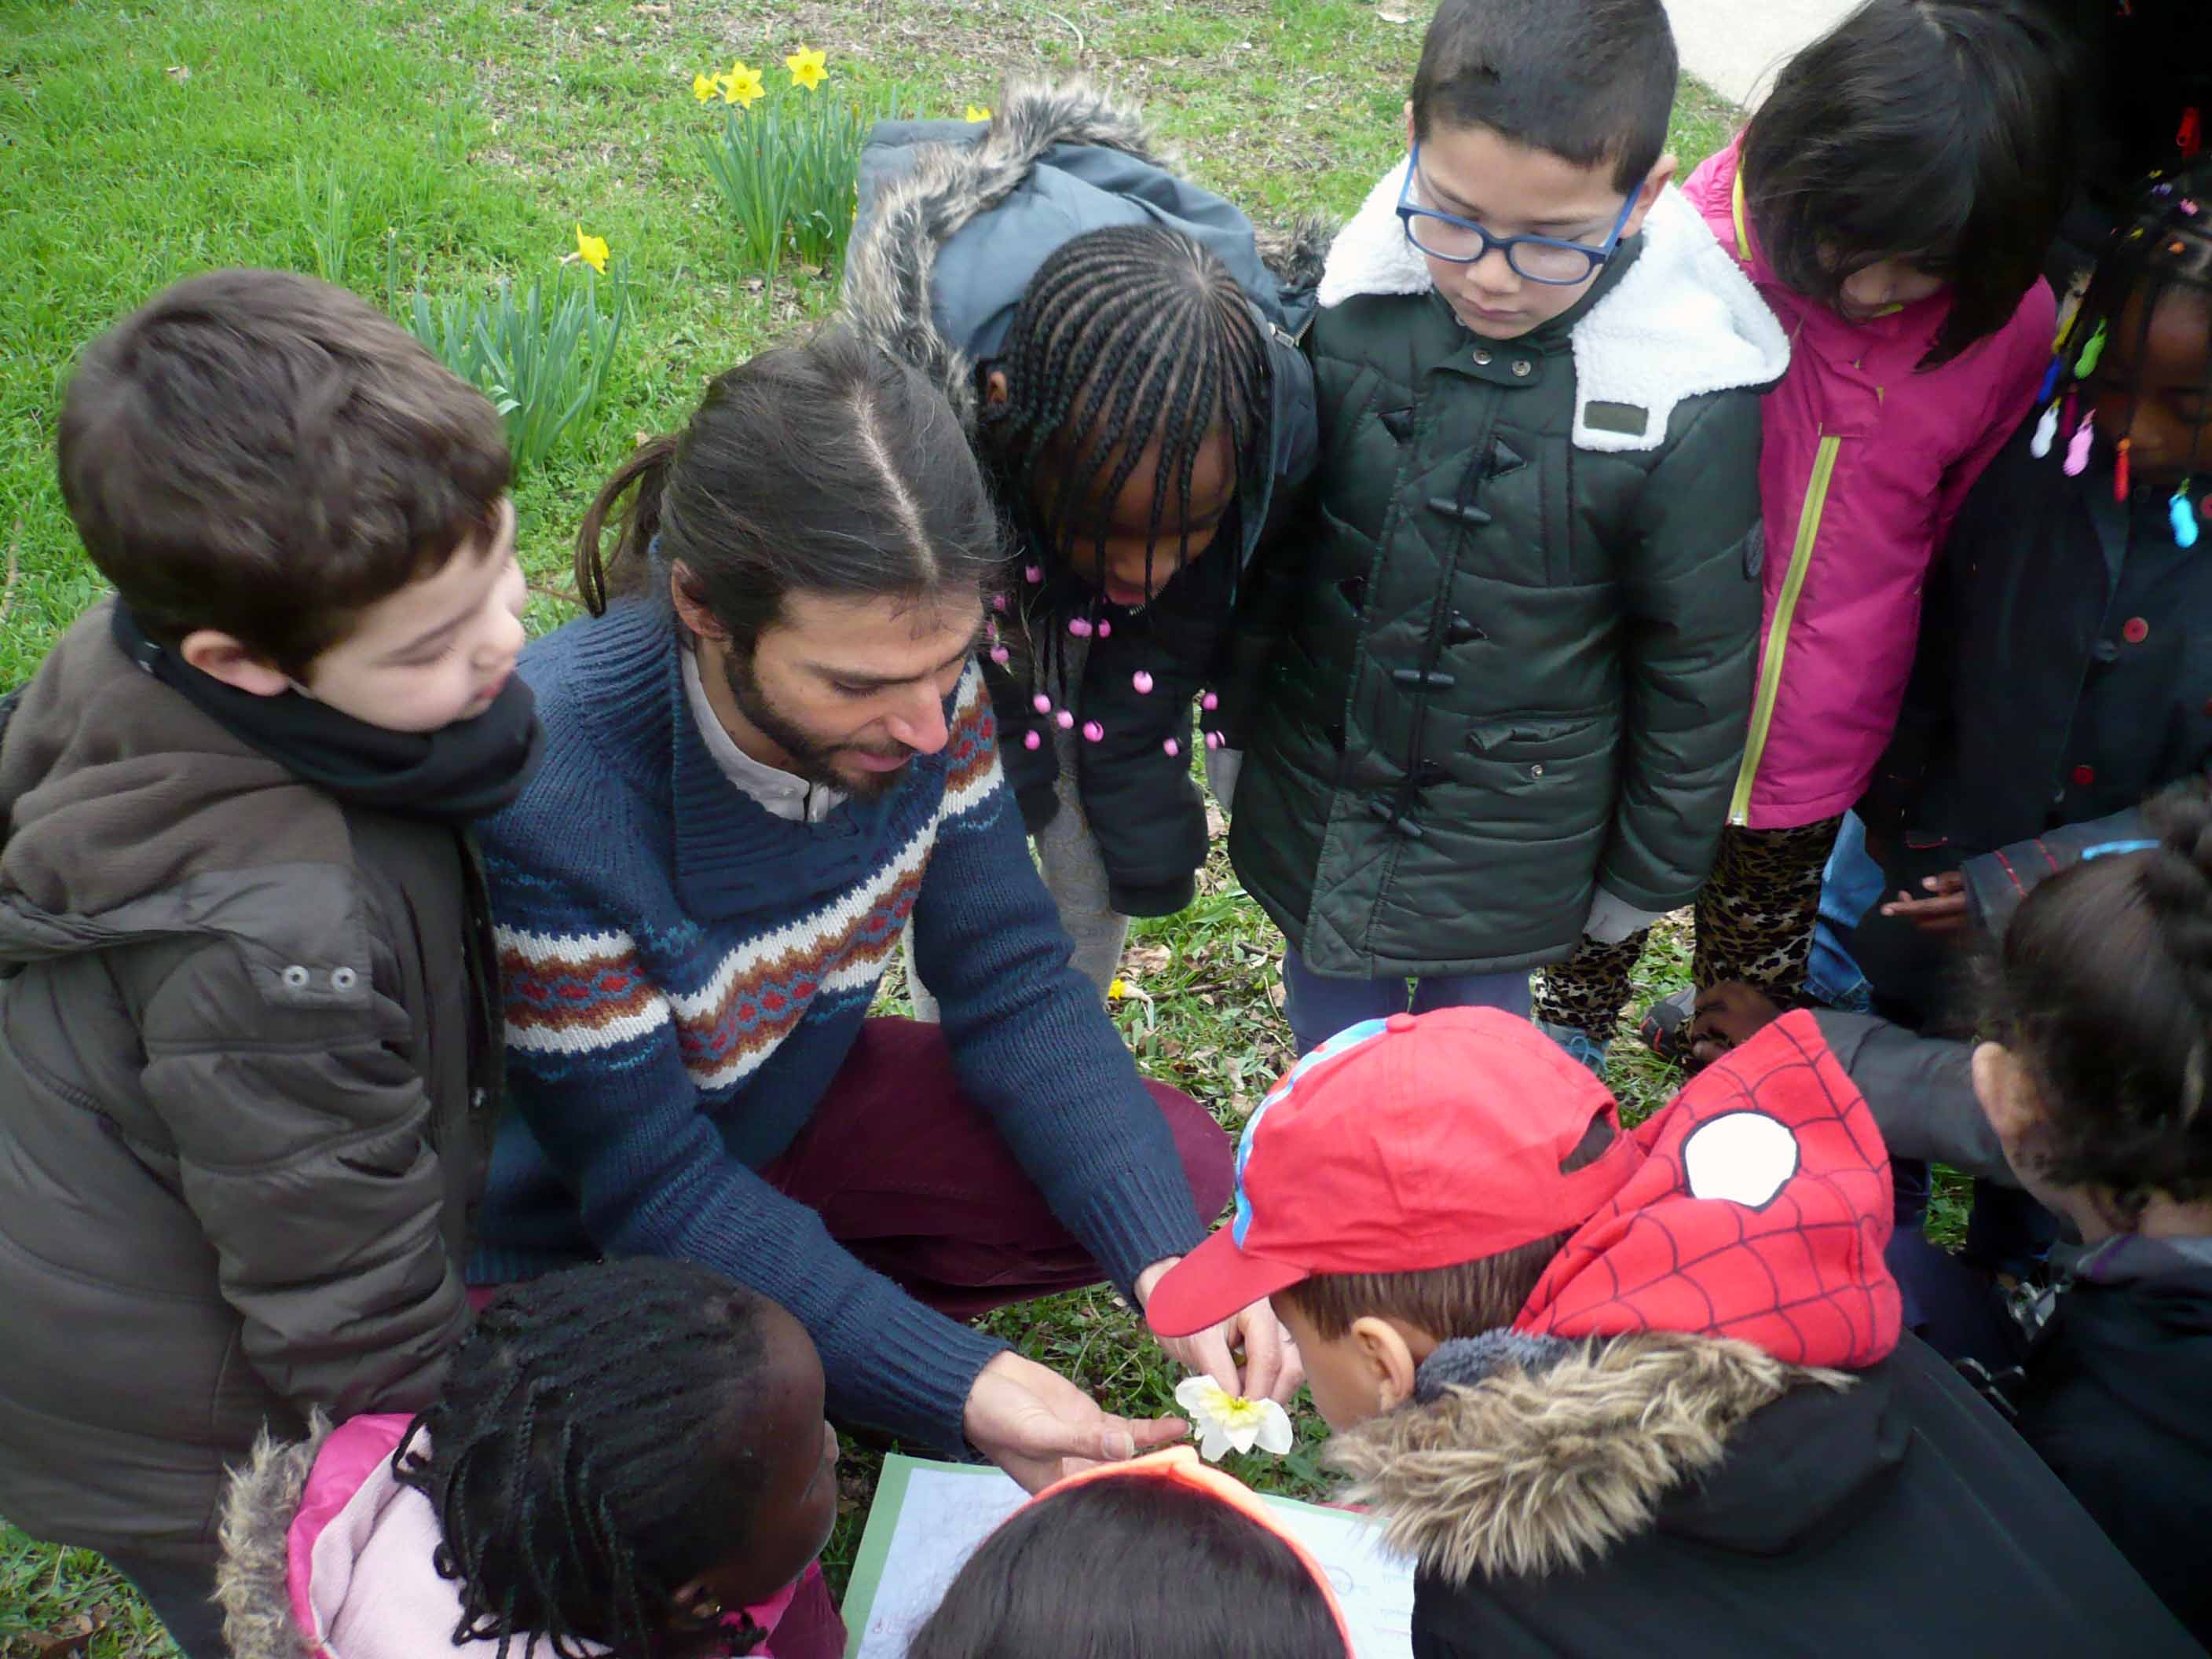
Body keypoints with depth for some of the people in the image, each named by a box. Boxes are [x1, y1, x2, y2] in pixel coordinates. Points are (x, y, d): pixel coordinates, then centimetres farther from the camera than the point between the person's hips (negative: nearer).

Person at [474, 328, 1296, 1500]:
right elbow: (649, 1187, -27)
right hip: (568, 1227, -5)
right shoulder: (547, 792, -37)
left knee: (1177, 1170, -8)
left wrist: (1164, 1261, -25)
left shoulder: (916, 678, -21)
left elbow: (1012, 984, -12)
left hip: (792, 1098, 5)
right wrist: (958, 1385, -33)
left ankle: (781, 1330, 3)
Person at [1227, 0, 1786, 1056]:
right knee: (1330, 1055, 24)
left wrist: (1651, 872, 1)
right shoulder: (1347, 304, -15)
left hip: (1508, 847, -3)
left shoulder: (1686, 404, -23)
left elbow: (1697, 668, -9)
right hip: (1312, 806, 3)